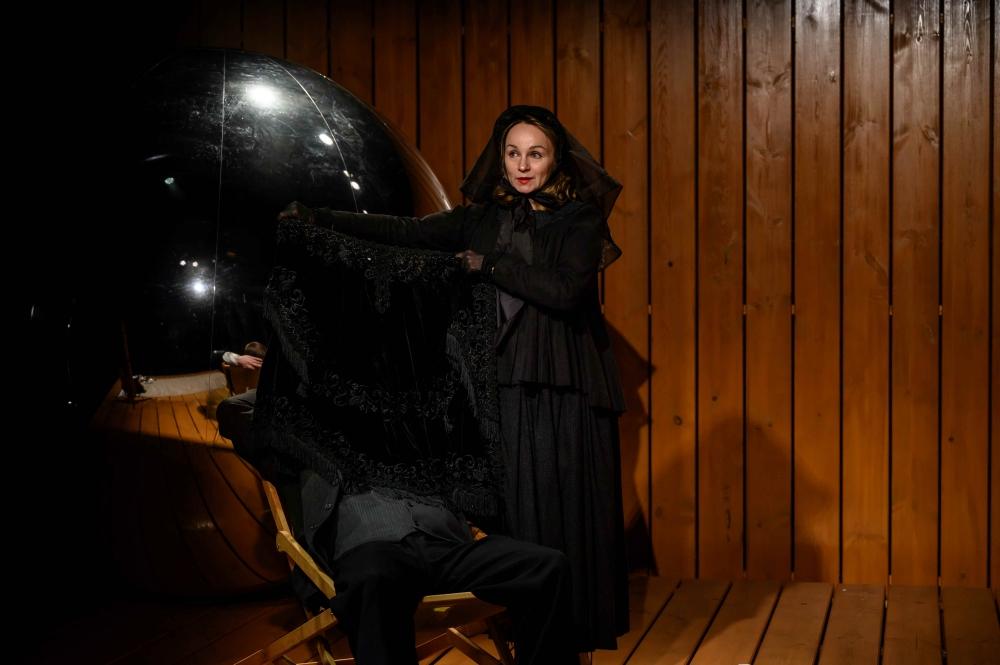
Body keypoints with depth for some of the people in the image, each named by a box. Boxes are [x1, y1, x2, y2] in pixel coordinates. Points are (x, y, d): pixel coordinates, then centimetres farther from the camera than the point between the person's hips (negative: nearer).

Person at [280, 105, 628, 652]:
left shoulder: (581, 219, -2)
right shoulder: (484, 217, 9)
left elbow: (565, 289, -17)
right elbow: (406, 232, 4)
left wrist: (489, 265, -9)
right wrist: (321, 218, -2)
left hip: (569, 387, -3)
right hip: (513, 386, 3)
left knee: (571, 509, 0)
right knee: (521, 509, 3)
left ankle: (580, 628, 12)